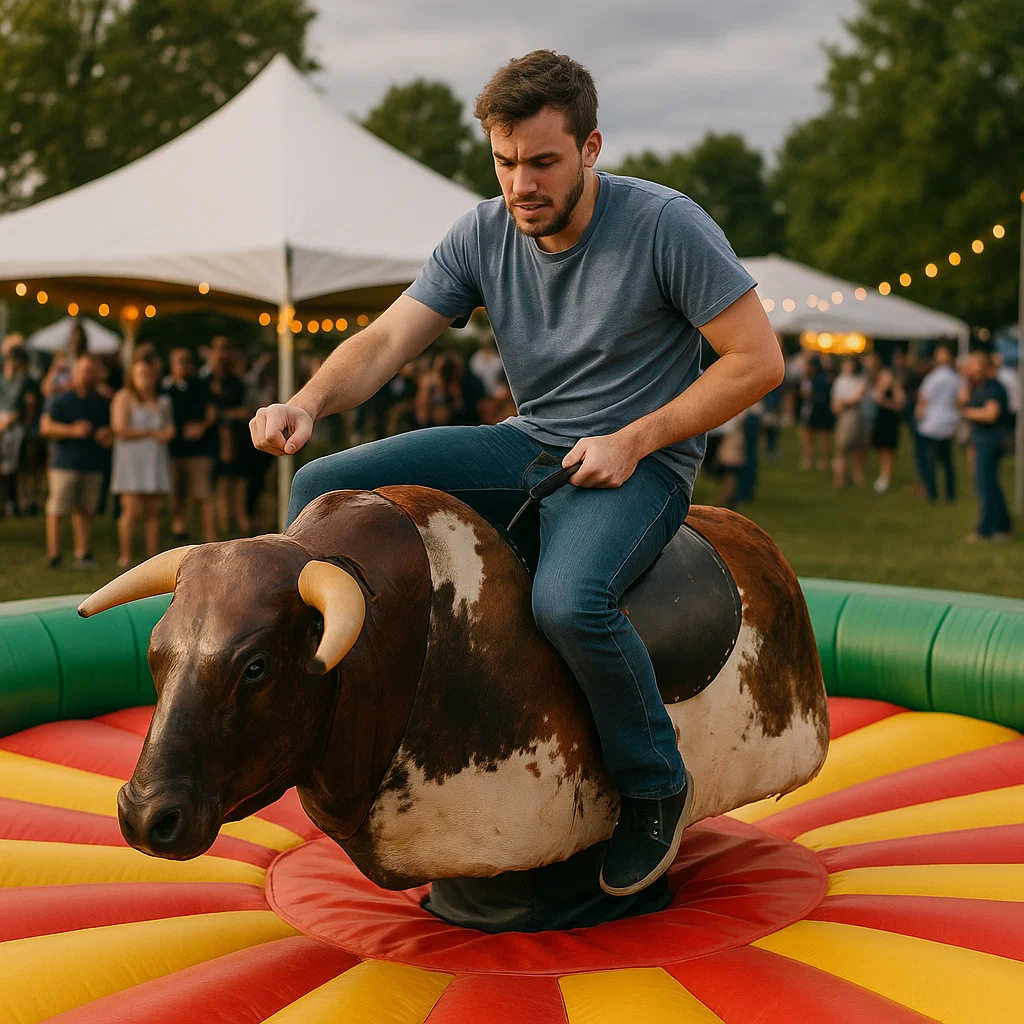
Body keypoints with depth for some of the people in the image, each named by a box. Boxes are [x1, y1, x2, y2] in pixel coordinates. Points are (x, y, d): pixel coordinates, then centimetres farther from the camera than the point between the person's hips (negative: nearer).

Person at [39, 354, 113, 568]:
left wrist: (108, 435, 2)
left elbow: (110, 427, 25)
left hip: (93, 464, 4)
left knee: (85, 510, 5)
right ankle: (53, 555, -3)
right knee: (57, 509, -7)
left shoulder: (102, 403, 14)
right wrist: (73, 430, -16)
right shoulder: (60, 400, 1)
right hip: (65, 464, -4)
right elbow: (46, 427, -6)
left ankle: (83, 553, 10)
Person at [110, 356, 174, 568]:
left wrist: (167, 434, -8)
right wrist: (153, 433, -7)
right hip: (131, 459, -5)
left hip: (156, 460, 5)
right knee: (133, 510, -12)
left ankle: (153, 557, 2)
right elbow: (120, 430, -9)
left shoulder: (163, 401, 18)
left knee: (154, 511, 1)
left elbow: (170, 430, 17)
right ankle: (125, 557, -6)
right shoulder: (125, 397, 1)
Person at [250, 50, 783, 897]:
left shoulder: (665, 225, -14)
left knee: (569, 599, -38)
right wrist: (308, 404, -27)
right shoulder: (484, 236, -1)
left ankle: (656, 788, -11)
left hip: (638, 464, -6)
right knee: (322, 490, -7)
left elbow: (758, 360, -12)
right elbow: (387, 341, -6)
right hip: (527, 447, 6)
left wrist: (633, 441, -17)